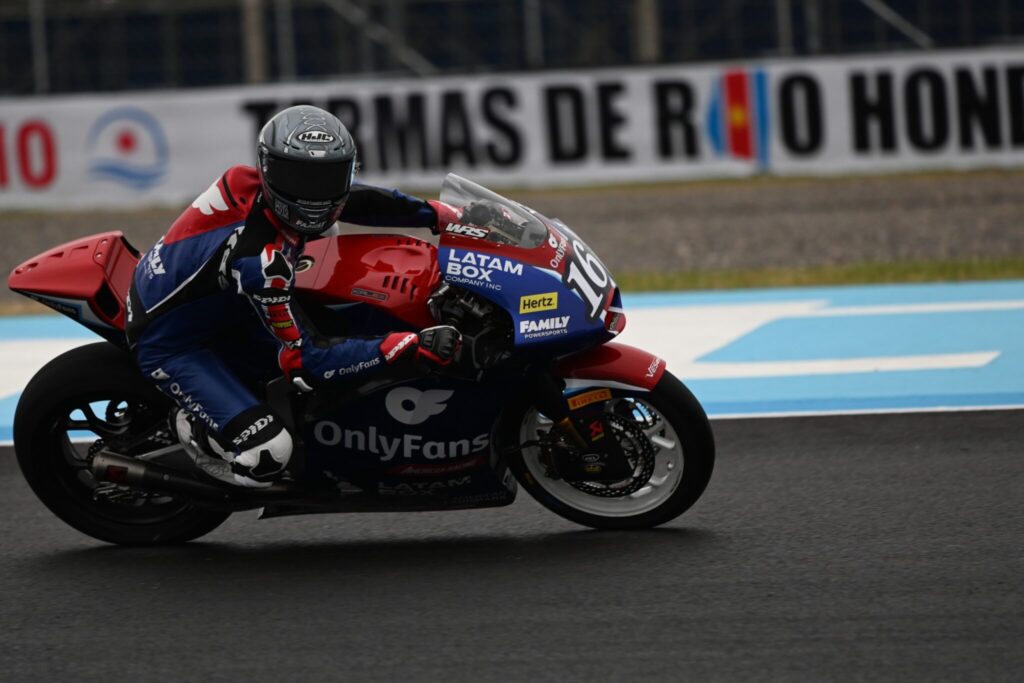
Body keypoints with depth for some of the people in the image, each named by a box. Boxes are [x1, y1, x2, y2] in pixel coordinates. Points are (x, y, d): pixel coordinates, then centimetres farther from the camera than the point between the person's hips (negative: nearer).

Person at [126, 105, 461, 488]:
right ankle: (189, 428, 3)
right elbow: (306, 363, -35)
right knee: (268, 454, -25)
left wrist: (446, 215, 8)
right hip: (170, 344, -9)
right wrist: (411, 346, -40)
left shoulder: (250, 184, -14)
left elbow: (360, 199, 7)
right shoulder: (262, 258, -38)